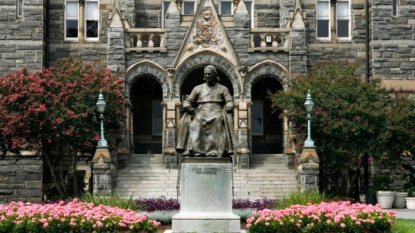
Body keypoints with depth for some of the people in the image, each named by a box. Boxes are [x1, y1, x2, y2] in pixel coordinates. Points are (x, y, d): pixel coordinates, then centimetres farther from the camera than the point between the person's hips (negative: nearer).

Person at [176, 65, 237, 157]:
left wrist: (229, 107, -14)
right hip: (201, 112, 1)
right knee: (196, 123, -35)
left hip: (216, 111, -1)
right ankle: (197, 150, -40)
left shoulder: (222, 89, 20)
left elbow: (230, 102, 11)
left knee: (218, 120, -38)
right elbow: (187, 101, 18)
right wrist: (188, 107, -7)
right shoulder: (198, 88, 22)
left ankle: (213, 151, -44)